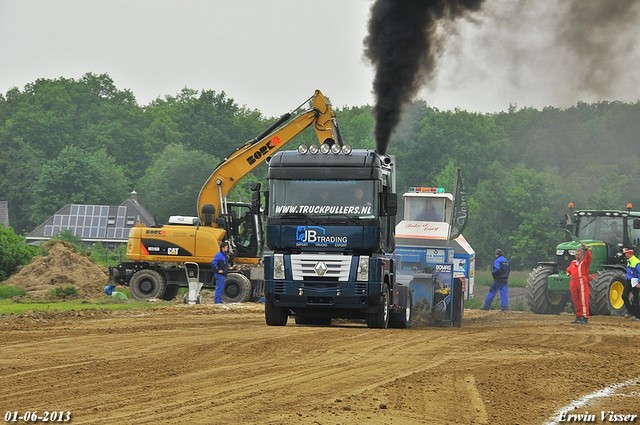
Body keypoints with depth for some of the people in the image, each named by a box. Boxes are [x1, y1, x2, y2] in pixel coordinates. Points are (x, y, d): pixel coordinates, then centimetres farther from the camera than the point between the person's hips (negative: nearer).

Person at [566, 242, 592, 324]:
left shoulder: (585, 262, 0)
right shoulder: (573, 263, 17)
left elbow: (589, 257, -19)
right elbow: (569, 269, 29)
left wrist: (586, 249, -31)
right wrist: (569, 272, 8)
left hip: (582, 283, -7)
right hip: (573, 283, 7)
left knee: (583, 301, -10)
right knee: (576, 301, 10)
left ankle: (585, 317, -12)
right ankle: (578, 317, 18)